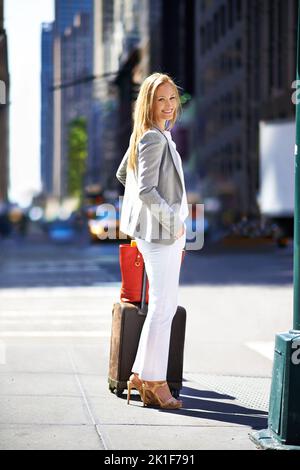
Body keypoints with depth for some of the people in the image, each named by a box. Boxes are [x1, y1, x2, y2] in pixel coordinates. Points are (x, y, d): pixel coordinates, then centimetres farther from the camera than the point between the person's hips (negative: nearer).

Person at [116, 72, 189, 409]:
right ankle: (154, 384, 1)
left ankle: (141, 375, 19)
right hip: (160, 231, -10)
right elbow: (146, 189, -23)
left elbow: (122, 174, 24)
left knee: (165, 305, 14)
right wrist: (172, 221, -16)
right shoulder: (154, 138, -16)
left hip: (166, 230, 10)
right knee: (163, 306, -6)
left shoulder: (148, 135, 14)